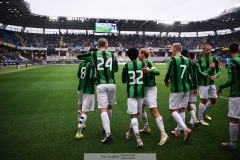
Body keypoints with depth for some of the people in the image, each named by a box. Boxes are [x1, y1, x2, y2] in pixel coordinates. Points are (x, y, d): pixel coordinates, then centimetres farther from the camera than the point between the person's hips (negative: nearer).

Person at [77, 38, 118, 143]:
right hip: (112, 84, 3)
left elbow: (78, 57, 16)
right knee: (109, 107, 19)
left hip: (101, 85, -3)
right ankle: (107, 127, 37)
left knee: (103, 110, -4)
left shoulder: (93, 54, 2)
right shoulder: (112, 55, 8)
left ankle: (108, 134, -13)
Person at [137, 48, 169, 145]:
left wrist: (150, 70, -44)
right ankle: (146, 127, 34)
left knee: (154, 111, -14)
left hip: (150, 89, -10)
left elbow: (157, 71, -27)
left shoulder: (149, 62, -13)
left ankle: (163, 134, -10)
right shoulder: (142, 64, 12)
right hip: (144, 89, 10)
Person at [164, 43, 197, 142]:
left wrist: (166, 81, 5)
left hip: (176, 89, -6)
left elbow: (169, 73, -16)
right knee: (182, 110, 14)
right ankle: (177, 131, 25)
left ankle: (186, 129, -15)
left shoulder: (173, 60, -10)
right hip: (186, 89, 7)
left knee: (173, 110, 1)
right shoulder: (187, 60, 8)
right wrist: (195, 88, 19)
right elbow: (192, 75, 10)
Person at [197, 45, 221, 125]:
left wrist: (216, 76, -19)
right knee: (203, 100, -6)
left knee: (213, 100, 12)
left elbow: (219, 70, 3)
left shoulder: (215, 60, 1)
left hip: (211, 83, 5)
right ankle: (200, 119, 8)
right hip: (203, 83, -5)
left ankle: (204, 113, 35)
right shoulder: (200, 61, -8)